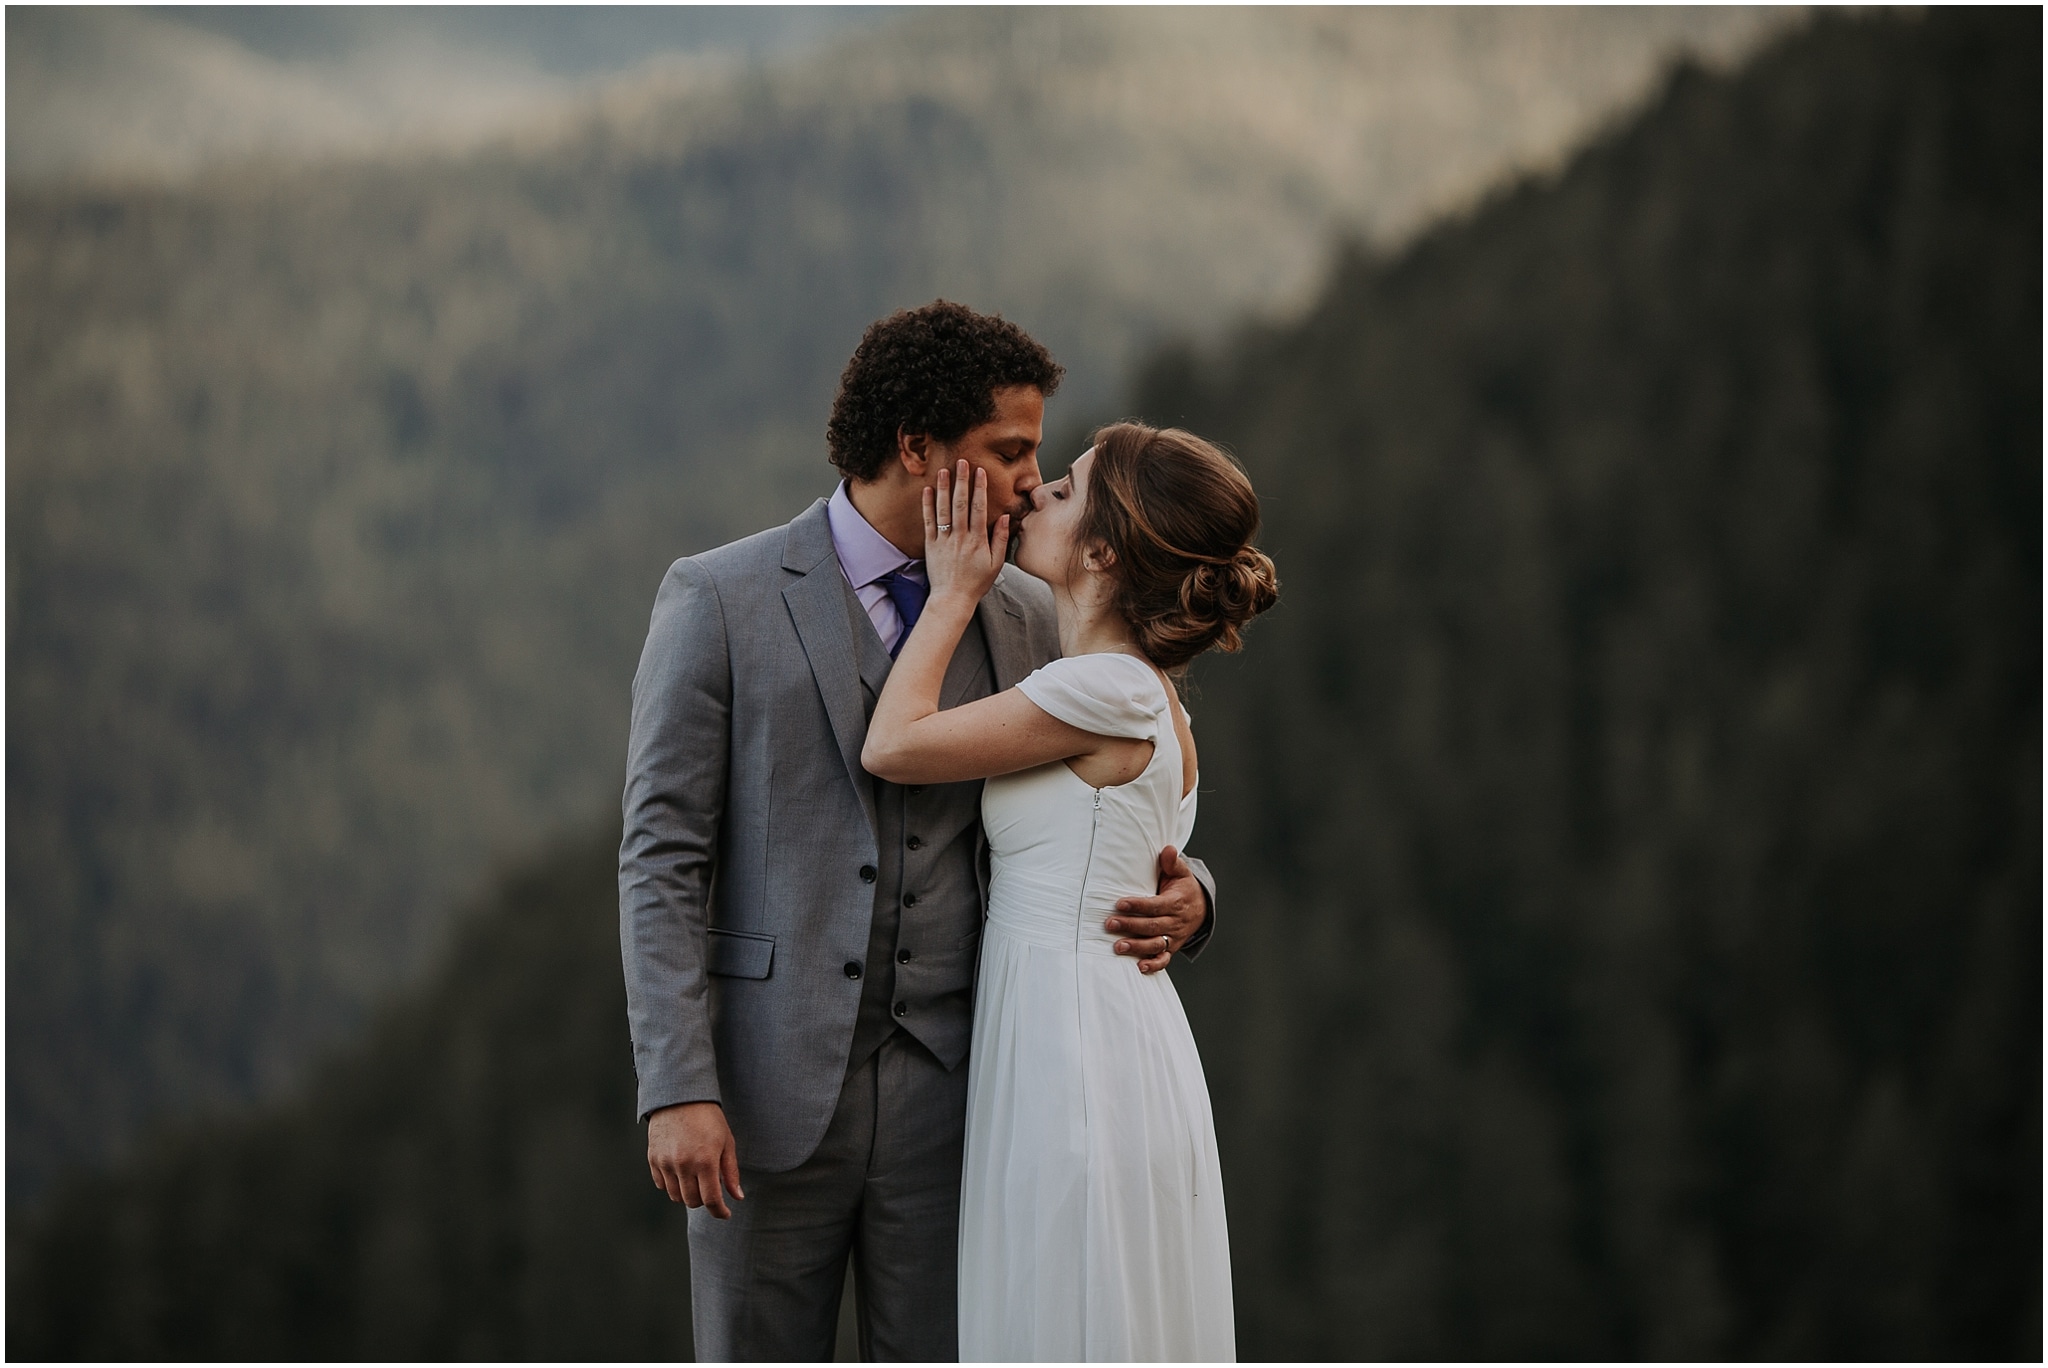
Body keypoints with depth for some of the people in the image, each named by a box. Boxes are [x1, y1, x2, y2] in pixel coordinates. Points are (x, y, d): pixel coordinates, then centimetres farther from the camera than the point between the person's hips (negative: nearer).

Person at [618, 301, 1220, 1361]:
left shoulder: (1023, 620, 8)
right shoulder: (718, 600, -5)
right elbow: (661, 857, -8)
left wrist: (1181, 899, -10)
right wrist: (676, 1091, -17)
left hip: (945, 1086, 3)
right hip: (769, 1089, -3)